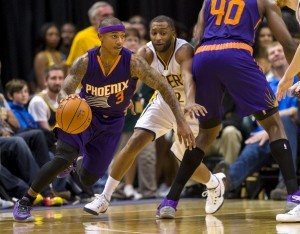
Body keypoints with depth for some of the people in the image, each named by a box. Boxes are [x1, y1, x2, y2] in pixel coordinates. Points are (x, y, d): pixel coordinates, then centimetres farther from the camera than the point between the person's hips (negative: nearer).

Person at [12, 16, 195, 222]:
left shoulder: (133, 62, -26)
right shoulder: (85, 62, -23)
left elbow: (164, 88, -23)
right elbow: (63, 93, -27)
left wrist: (181, 122, -31)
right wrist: (67, 100, -54)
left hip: (111, 122, 1)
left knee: (88, 178, 5)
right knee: (62, 159, -24)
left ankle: (80, 163, 45)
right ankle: (24, 203, -6)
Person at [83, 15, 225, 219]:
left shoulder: (184, 50, -32)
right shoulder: (147, 53, -20)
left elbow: (188, 76, -51)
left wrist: (191, 103, -70)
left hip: (188, 107, -3)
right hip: (163, 103, 3)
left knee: (190, 162, -3)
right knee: (134, 143, -14)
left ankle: (215, 184, 33)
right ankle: (104, 198, -6)